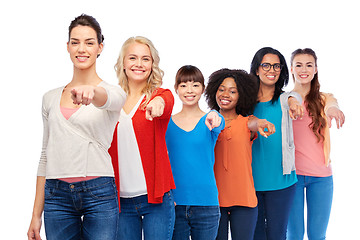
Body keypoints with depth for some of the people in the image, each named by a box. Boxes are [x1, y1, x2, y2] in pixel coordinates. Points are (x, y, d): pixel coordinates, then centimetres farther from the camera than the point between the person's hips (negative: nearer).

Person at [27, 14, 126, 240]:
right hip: (57, 196, 3)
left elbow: (109, 99, -24)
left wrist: (92, 91, -49)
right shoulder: (51, 98, 13)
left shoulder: (114, 93, 2)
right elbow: (46, 155, 14)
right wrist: (36, 214, 11)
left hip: (99, 194, -3)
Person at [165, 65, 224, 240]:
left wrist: (215, 120, -45)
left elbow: (219, 125, -22)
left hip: (206, 202, 0)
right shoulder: (167, 122, 4)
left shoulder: (210, 120, 2)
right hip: (175, 203, 1)